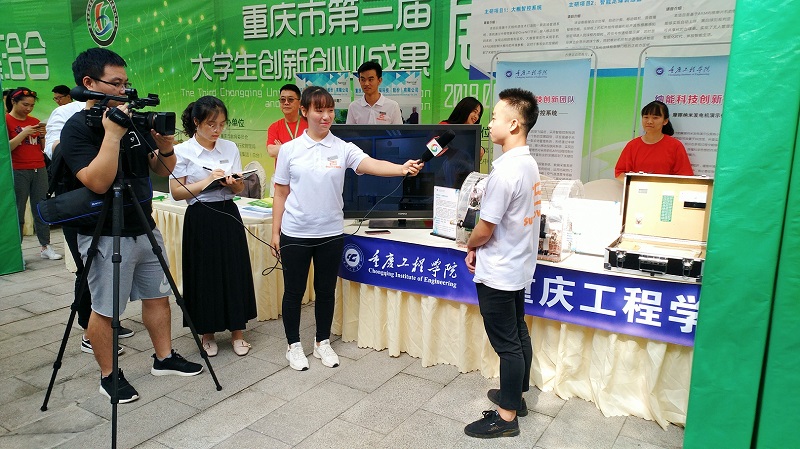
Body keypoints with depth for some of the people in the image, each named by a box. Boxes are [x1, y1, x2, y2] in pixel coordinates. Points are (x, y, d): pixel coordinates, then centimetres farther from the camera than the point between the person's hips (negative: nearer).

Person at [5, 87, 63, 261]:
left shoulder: (35, 121, 13)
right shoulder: (6, 120, -1)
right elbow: (6, 147, -9)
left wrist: (42, 135, -2)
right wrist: (24, 134, -16)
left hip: (39, 170, 5)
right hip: (18, 172, -4)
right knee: (18, 213, -2)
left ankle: (46, 247, 8)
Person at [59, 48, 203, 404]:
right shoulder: (76, 128, -13)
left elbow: (162, 170, 8)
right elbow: (98, 182, -27)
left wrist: (165, 146, -12)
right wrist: (112, 133, -27)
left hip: (145, 229, 7)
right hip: (106, 236, -7)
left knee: (158, 295, 15)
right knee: (105, 309, 6)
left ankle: (164, 358, 30)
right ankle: (109, 375, 22)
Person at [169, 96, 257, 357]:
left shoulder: (230, 148, 6)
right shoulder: (182, 151, -5)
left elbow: (240, 189, 10)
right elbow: (176, 192, -6)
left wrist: (234, 183, -12)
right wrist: (206, 182, -17)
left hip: (228, 216, 3)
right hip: (200, 218, -3)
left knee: (234, 273, 5)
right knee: (204, 275, 5)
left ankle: (237, 332, 19)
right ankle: (207, 334, 22)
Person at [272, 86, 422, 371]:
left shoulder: (342, 148, -3)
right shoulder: (290, 149, -1)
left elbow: (371, 165, -21)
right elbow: (280, 193, 3)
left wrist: (402, 168, -40)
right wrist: (275, 232, 2)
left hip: (330, 233, 1)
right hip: (295, 234, 0)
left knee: (326, 290, 14)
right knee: (294, 291, 10)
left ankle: (323, 342, 33)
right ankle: (294, 345, 29)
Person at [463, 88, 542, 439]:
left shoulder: (505, 171, -26)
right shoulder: (529, 165, 4)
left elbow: (485, 229, -21)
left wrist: (470, 245, 0)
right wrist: (479, 248, 6)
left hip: (497, 274, -9)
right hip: (518, 267, 9)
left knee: (506, 344, 3)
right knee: (518, 335, 20)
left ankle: (506, 416, 17)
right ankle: (517, 395, 38)